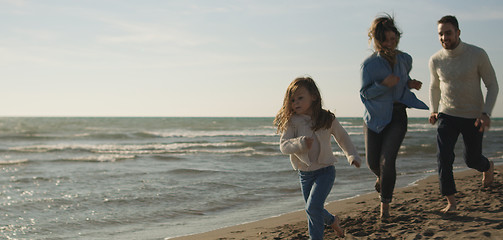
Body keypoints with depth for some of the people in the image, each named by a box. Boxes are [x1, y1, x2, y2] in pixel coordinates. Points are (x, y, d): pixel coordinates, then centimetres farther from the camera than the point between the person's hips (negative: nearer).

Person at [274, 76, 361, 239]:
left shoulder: (327, 119, -7)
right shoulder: (291, 122, -10)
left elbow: (342, 137, 10)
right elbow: (284, 145, -18)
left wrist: (352, 156, 5)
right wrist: (300, 143, -35)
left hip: (325, 170, -3)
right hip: (305, 173, 3)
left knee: (313, 207, -20)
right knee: (314, 210, 18)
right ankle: (332, 221, 49)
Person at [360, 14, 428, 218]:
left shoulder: (405, 59, 4)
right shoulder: (369, 64, -8)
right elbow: (365, 93, -9)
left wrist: (411, 84, 1)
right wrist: (384, 84, -25)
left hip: (397, 116, 1)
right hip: (375, 117, 0)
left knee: (387, 160, -13)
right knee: (373, 162, 5)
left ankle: (385, 205, -3)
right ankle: (382, 178, 43)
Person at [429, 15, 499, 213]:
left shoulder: (477, 55, -15)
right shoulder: (436, 60, -6)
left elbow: (492, 86, -8)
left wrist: (486, 113, -19)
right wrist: (434, 111, 3)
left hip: (473, 117, -2)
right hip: (447, 116, 2)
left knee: (472, 160, 13)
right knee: (444, 157, -16)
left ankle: (487, 166, 50)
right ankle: (450, 202, -6)